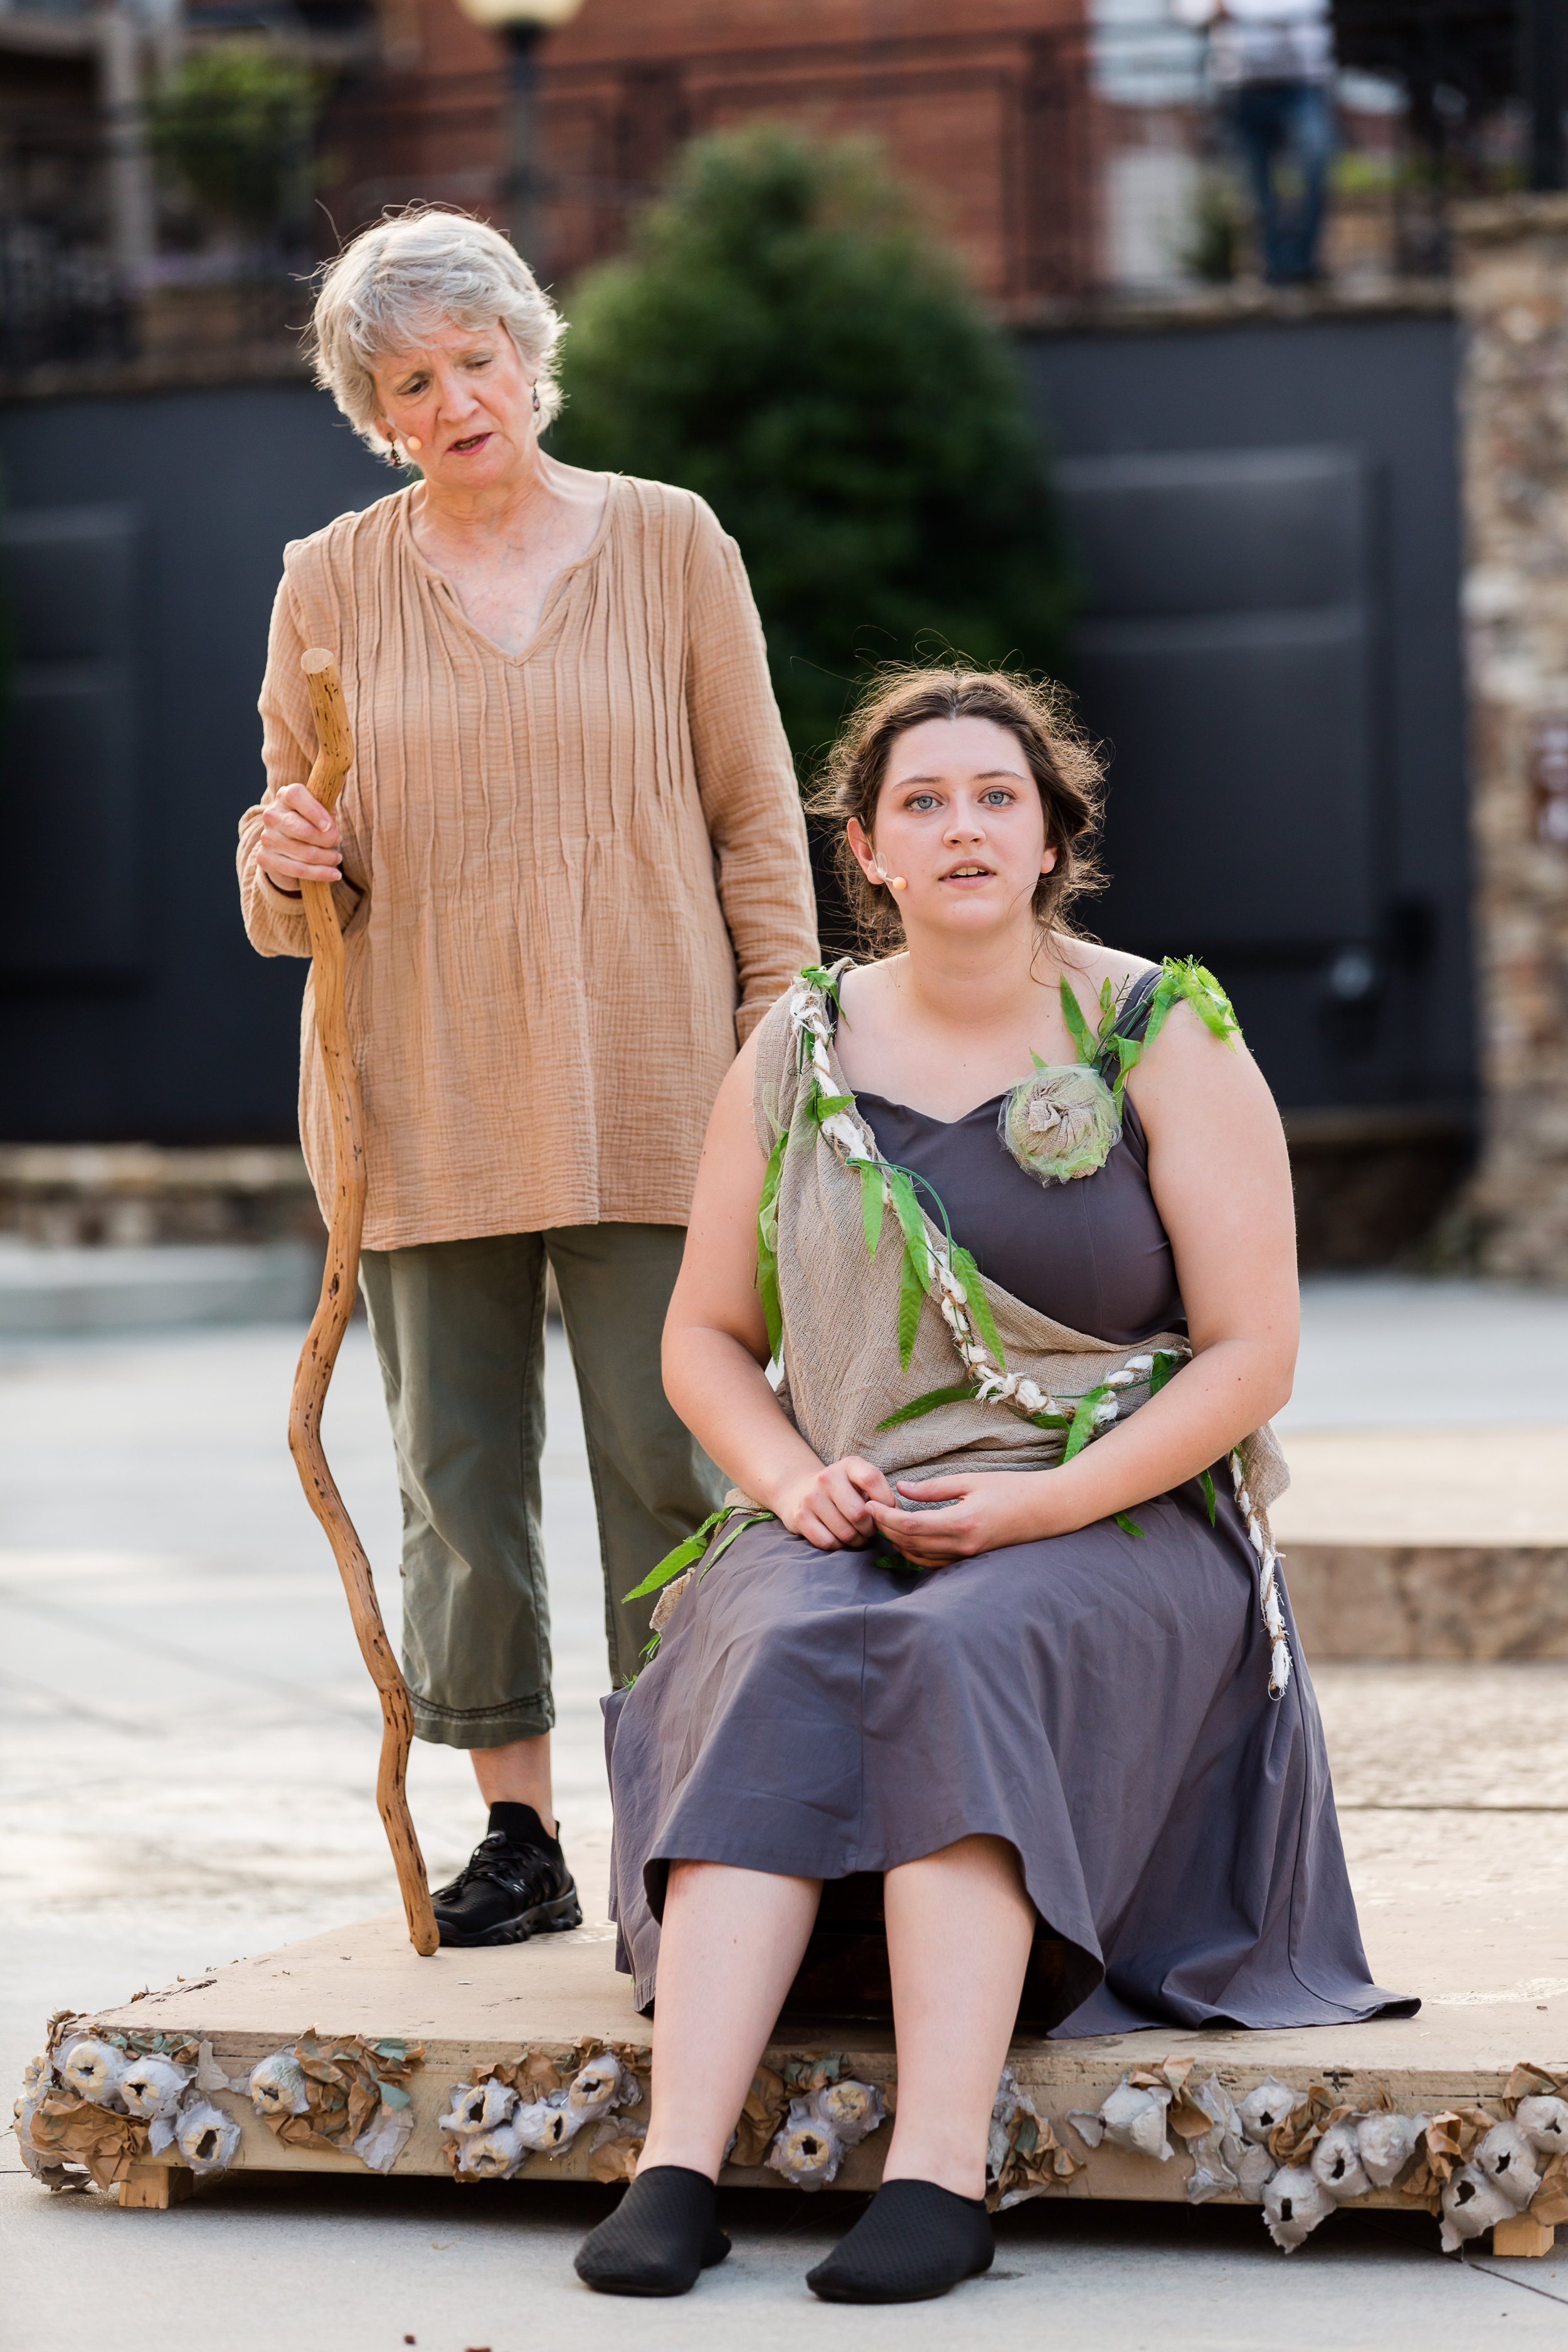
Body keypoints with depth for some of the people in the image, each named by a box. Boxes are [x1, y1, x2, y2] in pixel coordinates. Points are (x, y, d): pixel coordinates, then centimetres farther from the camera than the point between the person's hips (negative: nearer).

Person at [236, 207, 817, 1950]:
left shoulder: (667, 544, 5)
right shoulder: (329, 585, 7)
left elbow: (755, 815, 6)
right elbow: (298, 886, 13)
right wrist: (283, 865, -10)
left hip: (643, 1087, -1)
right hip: (420, 1102, 2)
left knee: (669, 1461, -2)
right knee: (458, 1475, 4)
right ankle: (517, 1833, 13)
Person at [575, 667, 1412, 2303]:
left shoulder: (1164, 1043, -1)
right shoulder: (796, 1056, 9)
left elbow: (1251, 1354, -5)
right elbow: (705, 1339, 14)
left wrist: (1035, 1507, -16)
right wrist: (790, 1477, -8)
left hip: (1111, 1532, -3)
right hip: (845, 1532, 3)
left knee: (965, 1659, -36)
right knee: (775, 1668, -32)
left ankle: (940, 2171, -44)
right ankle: (676, 2164, -42)